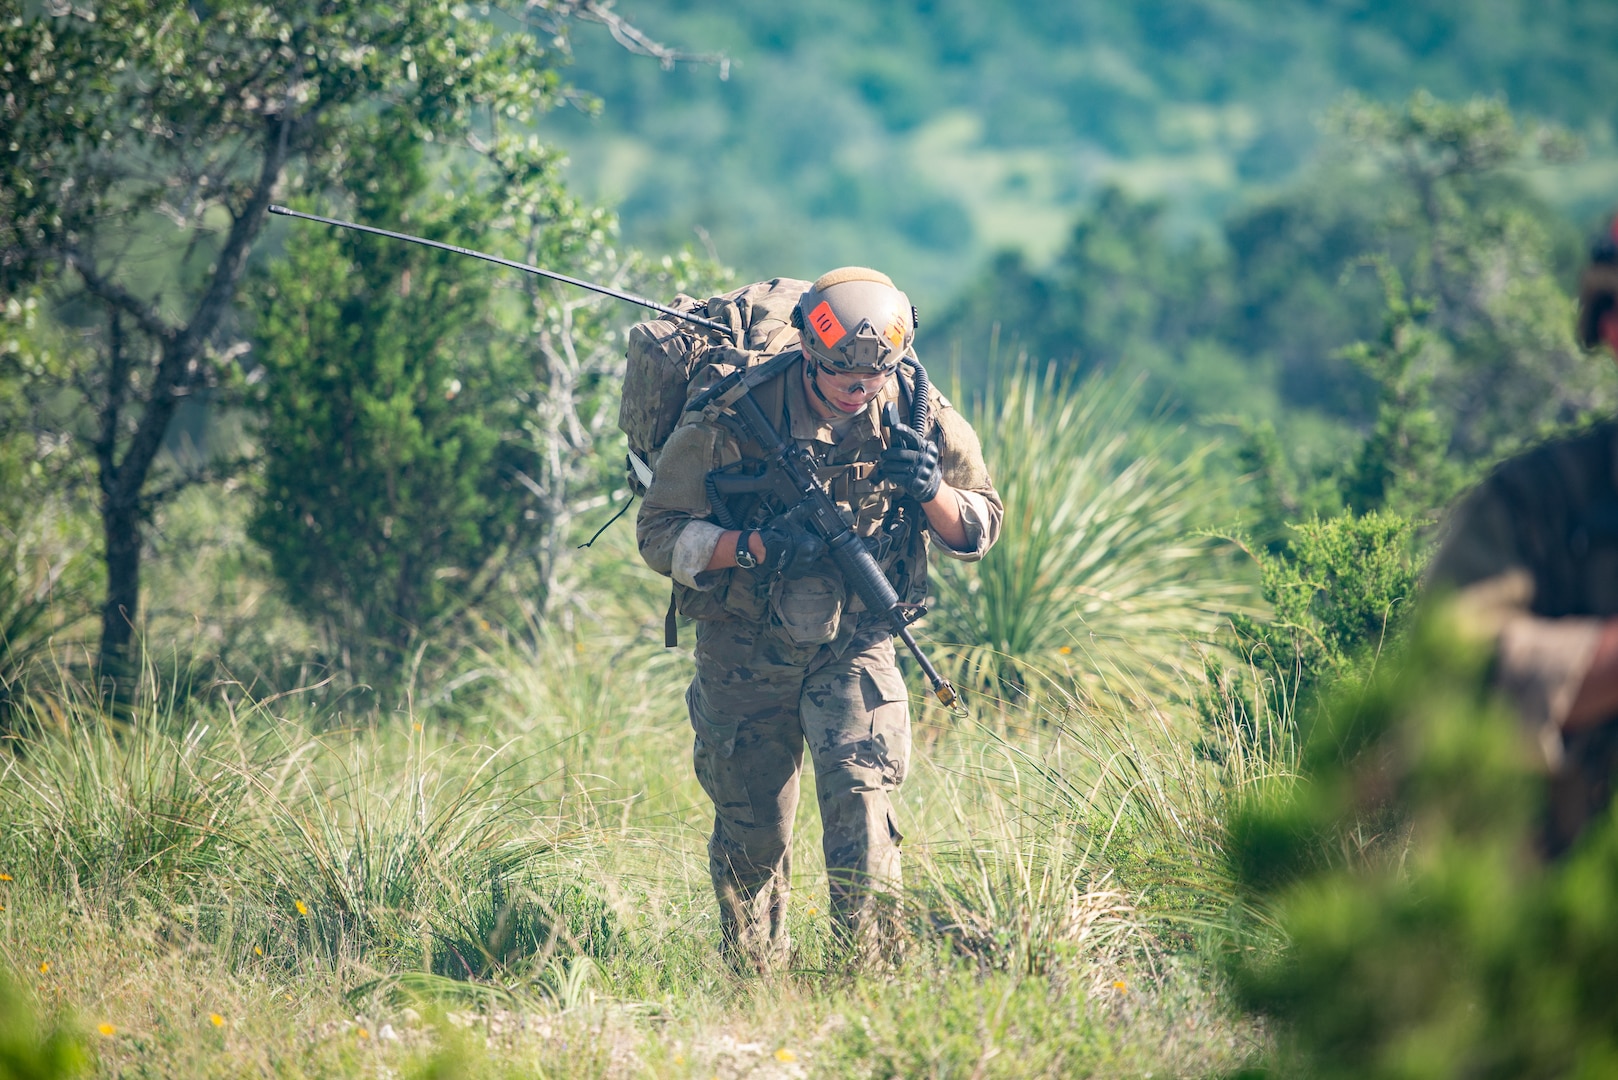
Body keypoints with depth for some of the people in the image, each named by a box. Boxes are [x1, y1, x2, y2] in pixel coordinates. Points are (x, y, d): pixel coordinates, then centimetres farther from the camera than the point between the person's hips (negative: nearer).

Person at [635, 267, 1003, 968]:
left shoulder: (914, 414, -10)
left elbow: (979, 530, 2)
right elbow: (660, 535, -14)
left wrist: (933, 495, -21)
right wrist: (755, 545, -30)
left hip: (854, 644, 1)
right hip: (744, 647, -1)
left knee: (861, 794, -19)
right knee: (752, 830, 7)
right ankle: (754, 981, 27)